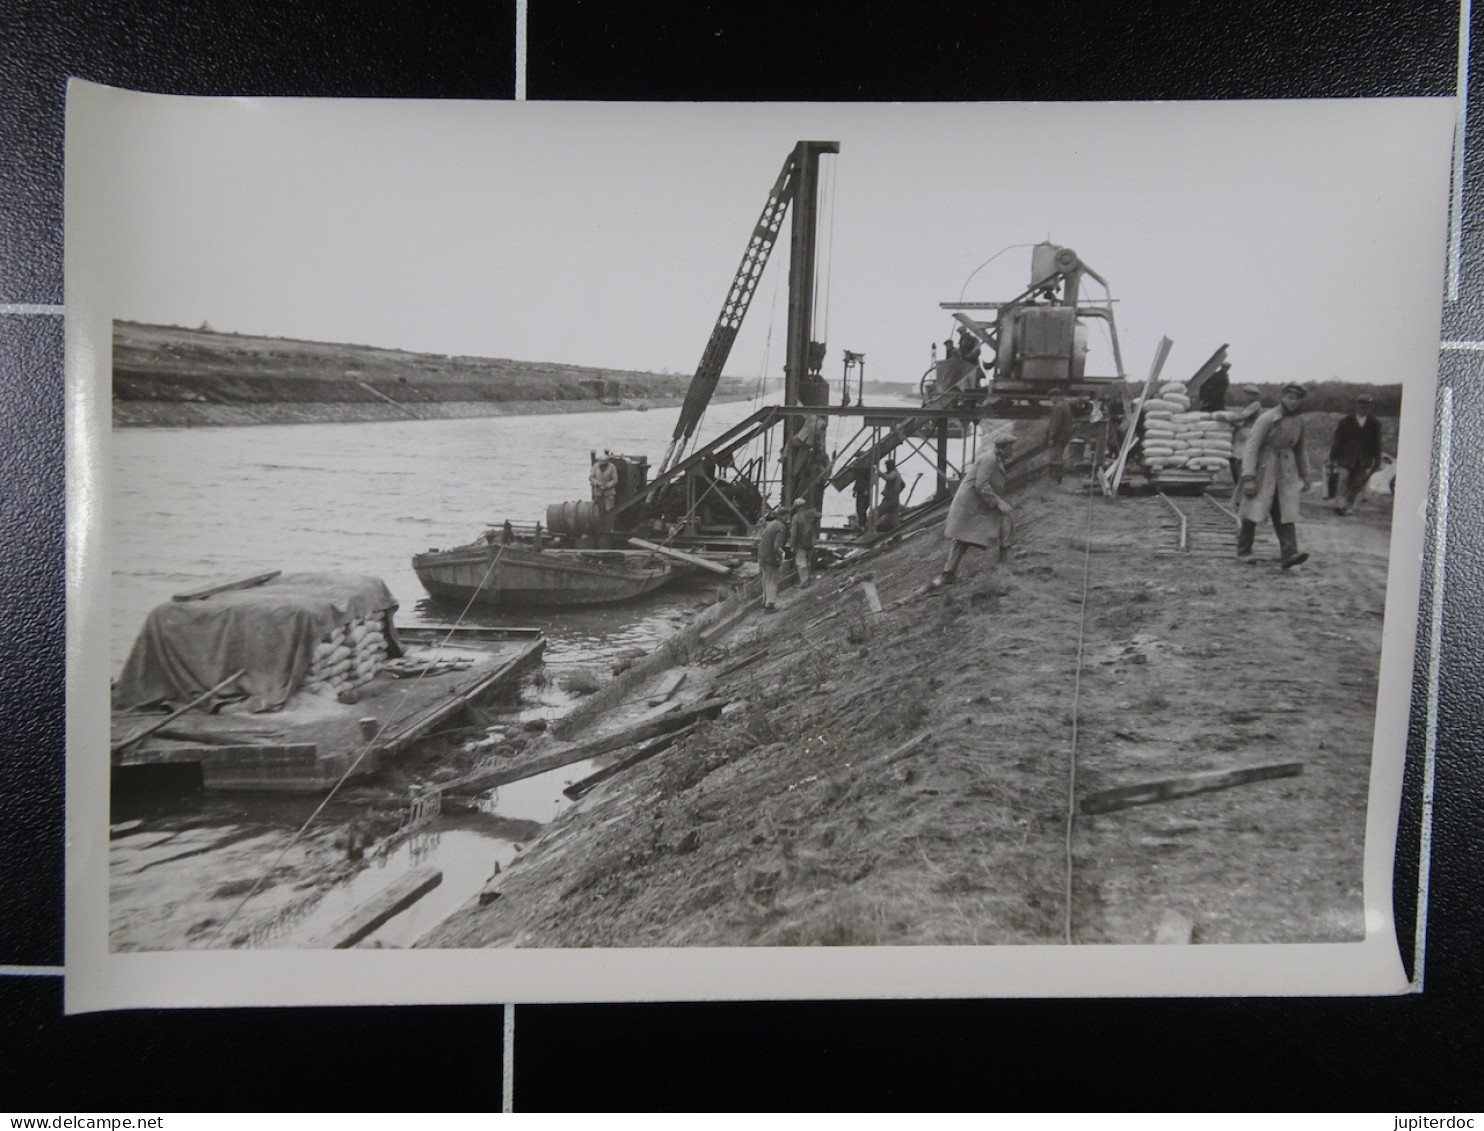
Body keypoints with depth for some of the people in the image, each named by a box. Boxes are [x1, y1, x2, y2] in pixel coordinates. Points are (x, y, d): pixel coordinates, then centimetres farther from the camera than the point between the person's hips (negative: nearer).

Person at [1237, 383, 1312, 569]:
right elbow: (1252, 447, -14)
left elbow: (1299, 449, 21)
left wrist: (1304, 475, 18)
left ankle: (1289, 554, -10)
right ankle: (1243, 551, 15)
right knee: (1252, 513, 1)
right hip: (1264, 470, -5)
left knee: (1286, 515, -4)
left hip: (1287, 473, 5)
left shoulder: (1299, 422, 8)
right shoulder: (1267, 419, -10)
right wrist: (1248, 478, -20)